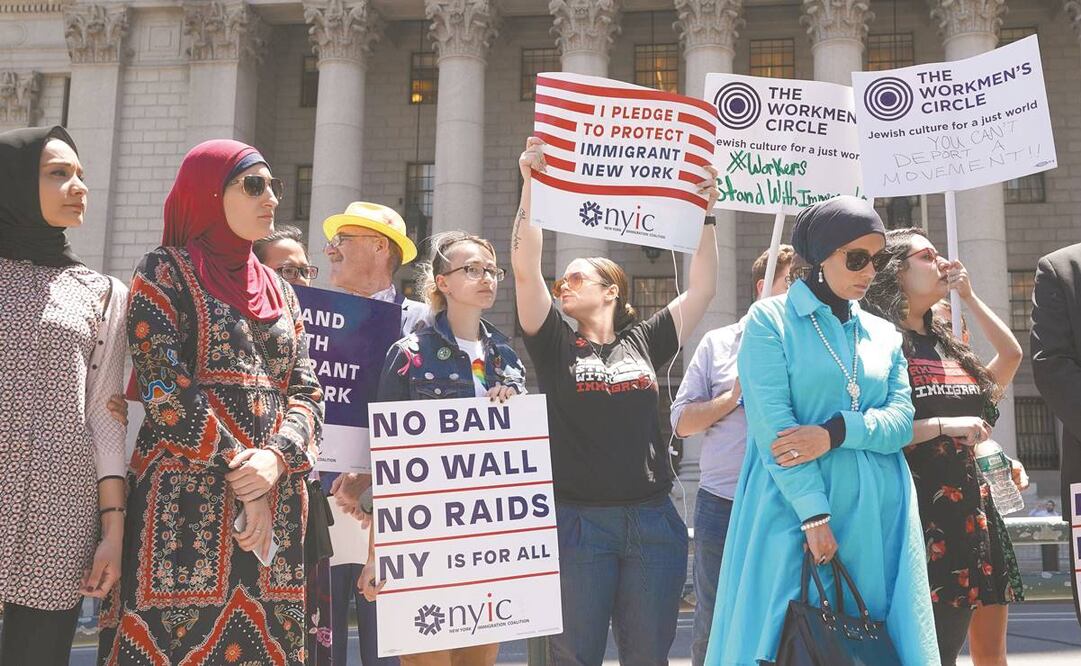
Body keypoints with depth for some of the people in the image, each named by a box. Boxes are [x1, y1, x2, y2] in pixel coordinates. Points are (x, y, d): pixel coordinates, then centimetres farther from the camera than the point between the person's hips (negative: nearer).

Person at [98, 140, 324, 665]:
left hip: (276, 504, 5)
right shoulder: (166, 272, 2)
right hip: (186, 502, -5)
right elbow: (163, 388, -10)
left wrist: (277, 457, -9)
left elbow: (306, 393, 11)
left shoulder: (278, 290, 18)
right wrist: (238, 477, -13)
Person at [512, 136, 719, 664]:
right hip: (577, 522, -1)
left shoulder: (644, 342, 10)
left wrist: (704, 214, 10)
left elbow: (702, 287, 12)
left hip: (653, 522, 2)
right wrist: (531, 184, -10)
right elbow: (526, 269, -6)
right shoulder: (554, 346, 5)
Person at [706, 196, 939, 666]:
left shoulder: (883, 333, 14)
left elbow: (901, 420, 3)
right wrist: (815, 515, -17)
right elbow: (772, 425, -11)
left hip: (877, 518, 4)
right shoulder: (770, 319, -1)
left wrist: (835, 432, -16)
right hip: (793, 510, -4)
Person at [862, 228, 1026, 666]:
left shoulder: (945, 342, 15)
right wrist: (943, 425, -19)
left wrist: (968, 296, 13)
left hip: (973, 506, 8)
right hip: (924, 510, -8)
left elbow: (1011, 354, 16)